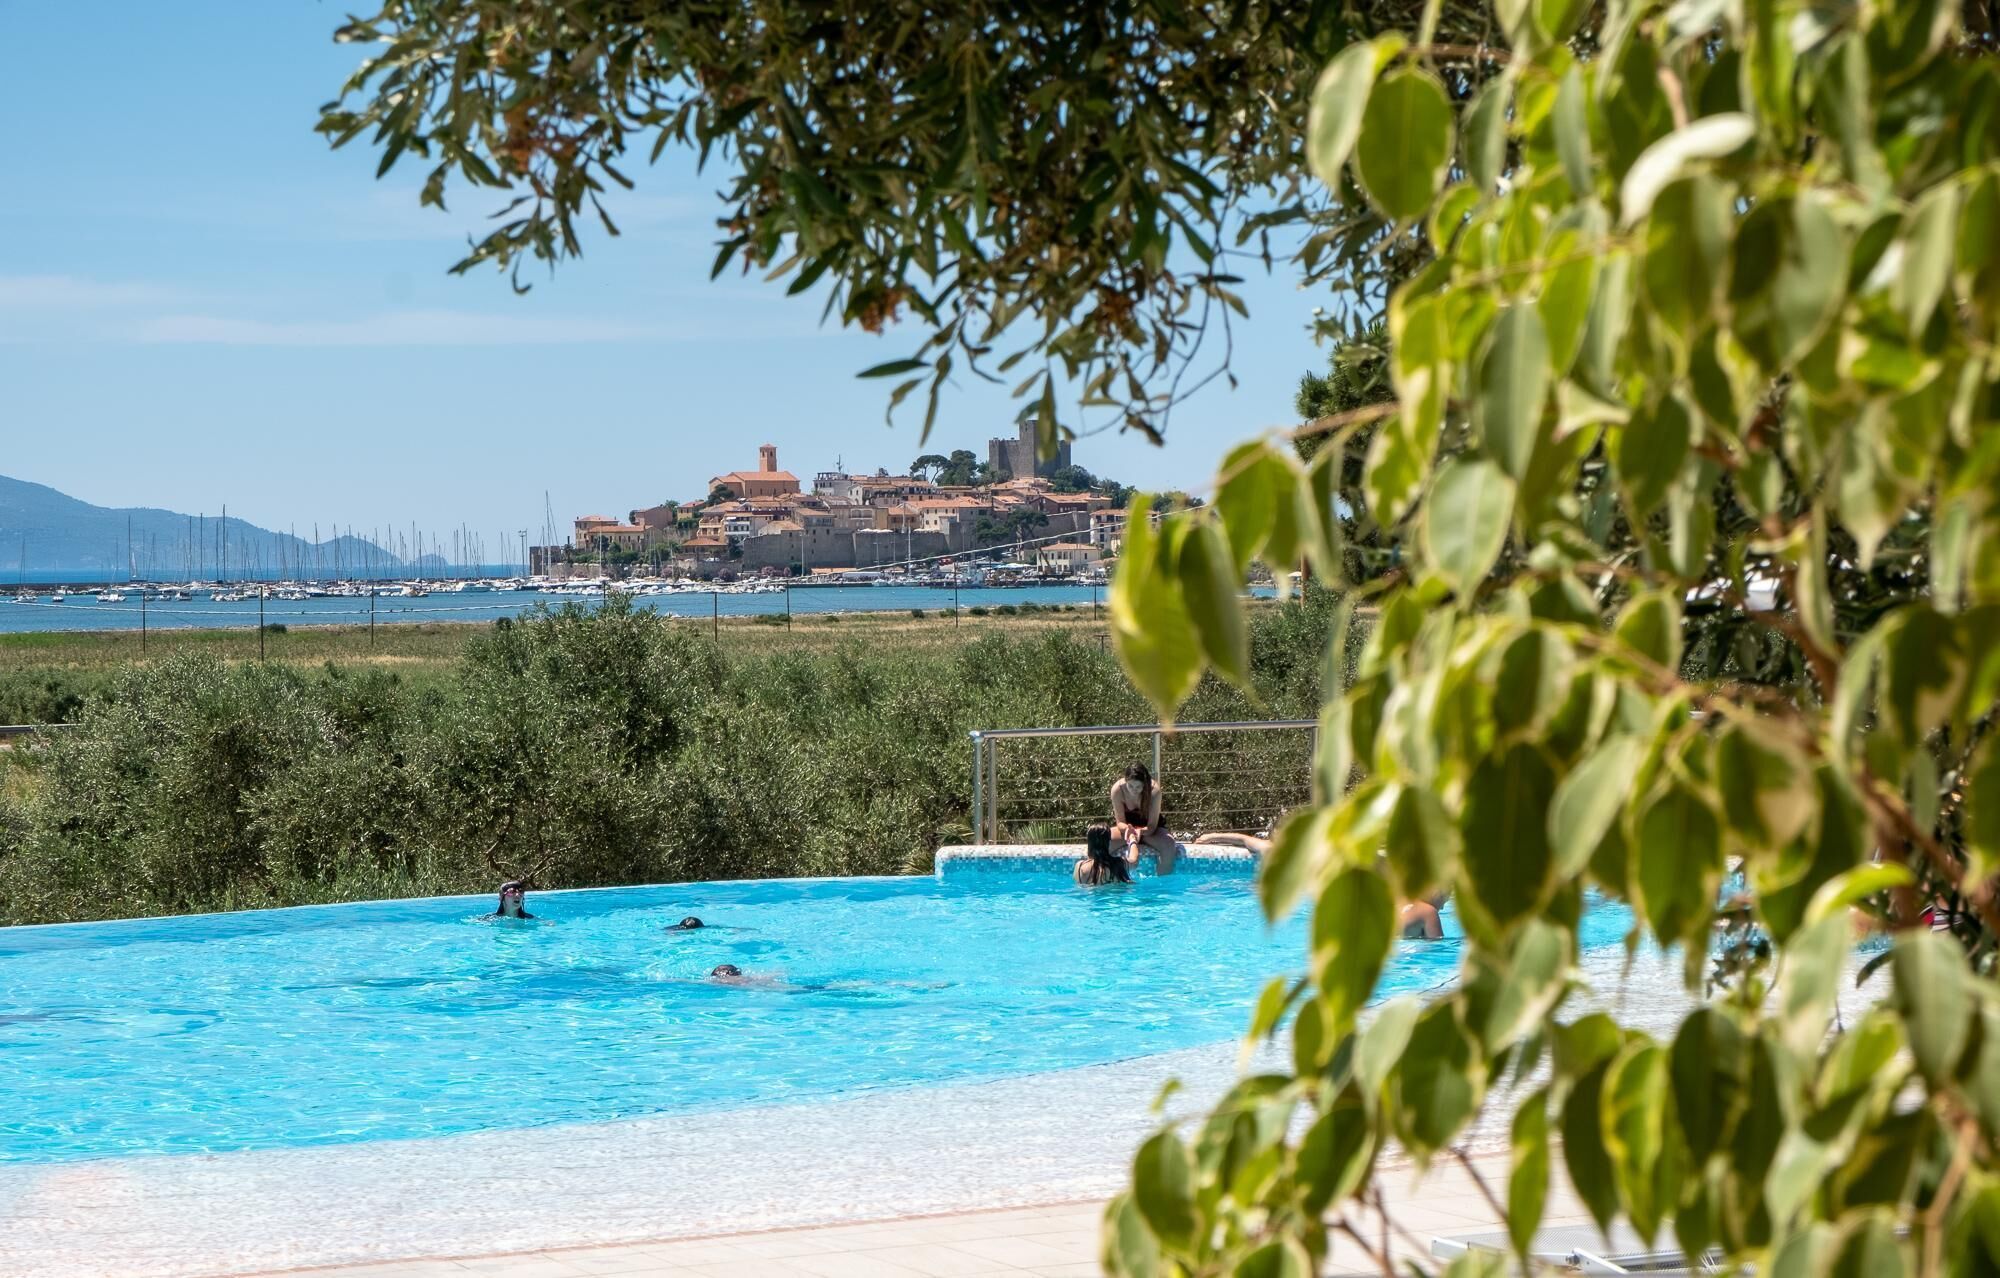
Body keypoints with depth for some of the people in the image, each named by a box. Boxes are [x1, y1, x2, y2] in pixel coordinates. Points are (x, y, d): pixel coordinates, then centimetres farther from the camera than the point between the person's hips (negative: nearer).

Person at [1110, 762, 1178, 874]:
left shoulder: (1154, 790, -27)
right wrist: (1128, 829, -39)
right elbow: (1120, 822, -16)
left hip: (1147, 828, 0)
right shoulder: (1117, 789, -25)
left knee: (1169, 845, -29)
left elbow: (1152, 826, -23)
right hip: (1125, 826, 0)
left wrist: (1140, 831, -46)